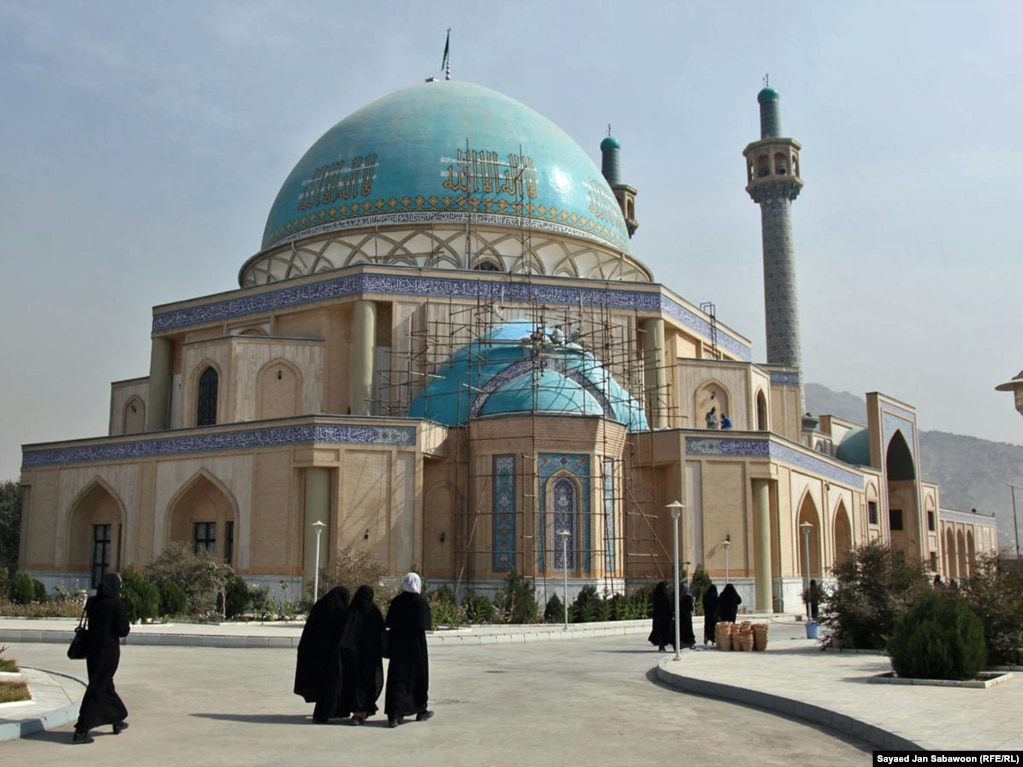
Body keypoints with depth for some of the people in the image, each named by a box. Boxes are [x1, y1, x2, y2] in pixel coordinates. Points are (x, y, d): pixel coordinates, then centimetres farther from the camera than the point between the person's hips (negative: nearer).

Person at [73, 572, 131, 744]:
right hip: (109, 651, -7)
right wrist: (128, 626, 7)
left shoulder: (92, 602, 1)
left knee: (105, 685, 19)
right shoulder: (116, 605, -15)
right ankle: (81, 730, -5)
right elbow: (123, 630, -16)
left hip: (92, 649, 7)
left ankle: (118, 721, 34)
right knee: (97, 689, -2)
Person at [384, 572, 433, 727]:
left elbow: (388, 623, 1)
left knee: (397, 678, 3)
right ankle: (421, 711, 26)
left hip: (398, 645, 2)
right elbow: (425, 626, -16)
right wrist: (430, 626, 5)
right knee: (419, 676, 14)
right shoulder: (421, 602, -10)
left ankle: (394, 715, -8)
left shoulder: (396, 601, 0)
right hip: (416, 646, -2)